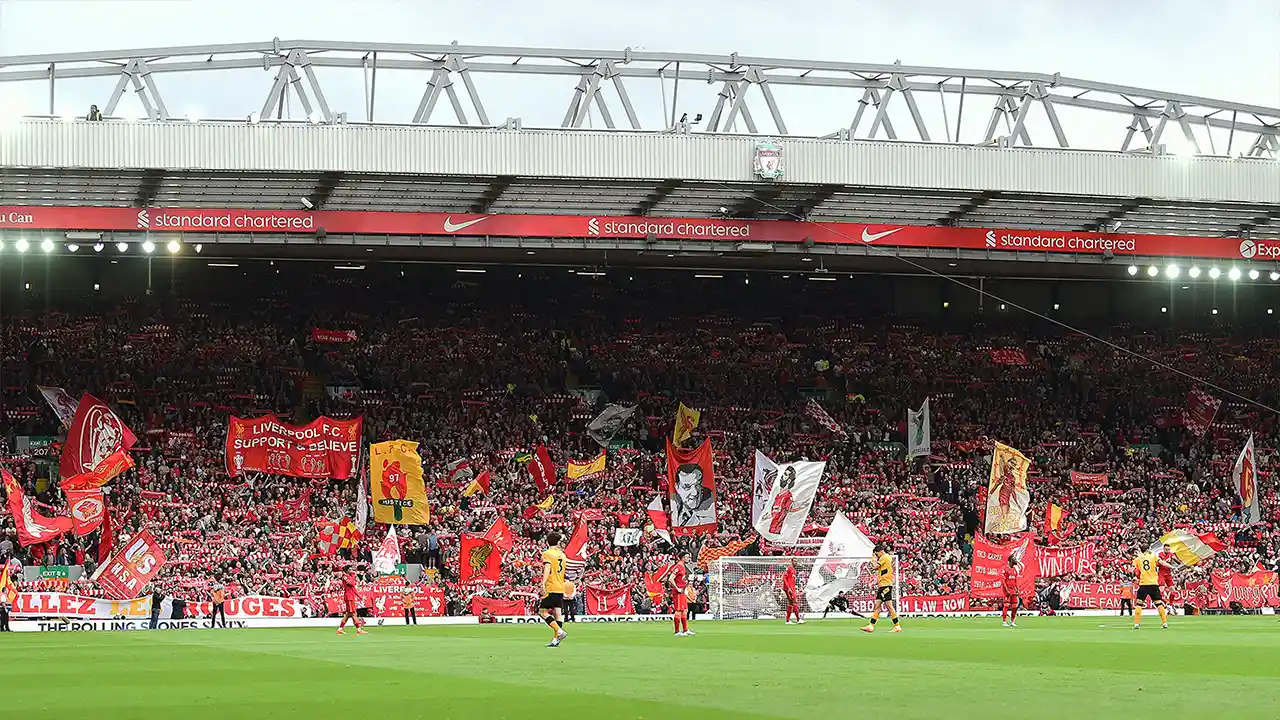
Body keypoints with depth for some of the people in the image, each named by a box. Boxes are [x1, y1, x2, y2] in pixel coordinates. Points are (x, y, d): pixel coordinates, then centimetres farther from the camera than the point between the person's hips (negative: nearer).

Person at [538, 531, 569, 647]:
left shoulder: (546, 553, -5)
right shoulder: (562, 554, 15)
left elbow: (547, 568, -20)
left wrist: (543, 583, -29)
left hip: (551, 588, -7)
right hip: (560, 588, 7)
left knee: (542, 611, -3)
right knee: (557, 613, 5)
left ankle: (560, 631, -15)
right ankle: (556, 640, 2)